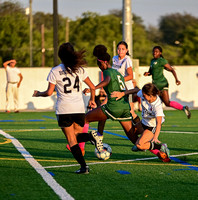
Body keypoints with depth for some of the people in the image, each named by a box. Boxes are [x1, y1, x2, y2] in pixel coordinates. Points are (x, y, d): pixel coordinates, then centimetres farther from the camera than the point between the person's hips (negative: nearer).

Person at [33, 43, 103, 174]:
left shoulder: (55, 71, -2)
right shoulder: (79, 69, 9)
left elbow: (49, 92, -3)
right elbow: (92, 87, 12)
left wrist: (38, 93, 17)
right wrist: (92, 100, 29)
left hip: (64, 109, -3)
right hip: (79, 108, 4)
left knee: (72, 141, 2)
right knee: (77, 136, 17)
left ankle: (84, 166, -10)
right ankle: (91, 136, -16)